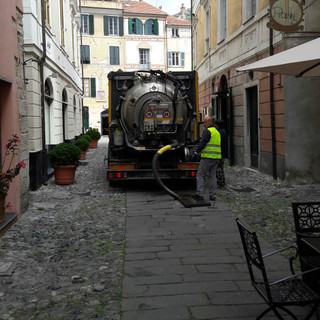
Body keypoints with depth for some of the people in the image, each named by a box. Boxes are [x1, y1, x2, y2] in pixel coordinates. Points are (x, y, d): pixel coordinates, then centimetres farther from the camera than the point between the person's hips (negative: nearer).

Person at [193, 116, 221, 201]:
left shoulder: (207, 131, -10)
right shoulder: (217, 132, 20)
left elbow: (202, 143, -14)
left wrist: (196, 151, 1)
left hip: (208, 157, -8)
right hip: (216, 157, 8)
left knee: (200, 175, -1)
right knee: (212, 176, 10)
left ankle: (199, 194, -4)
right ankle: (212, 195, 10)